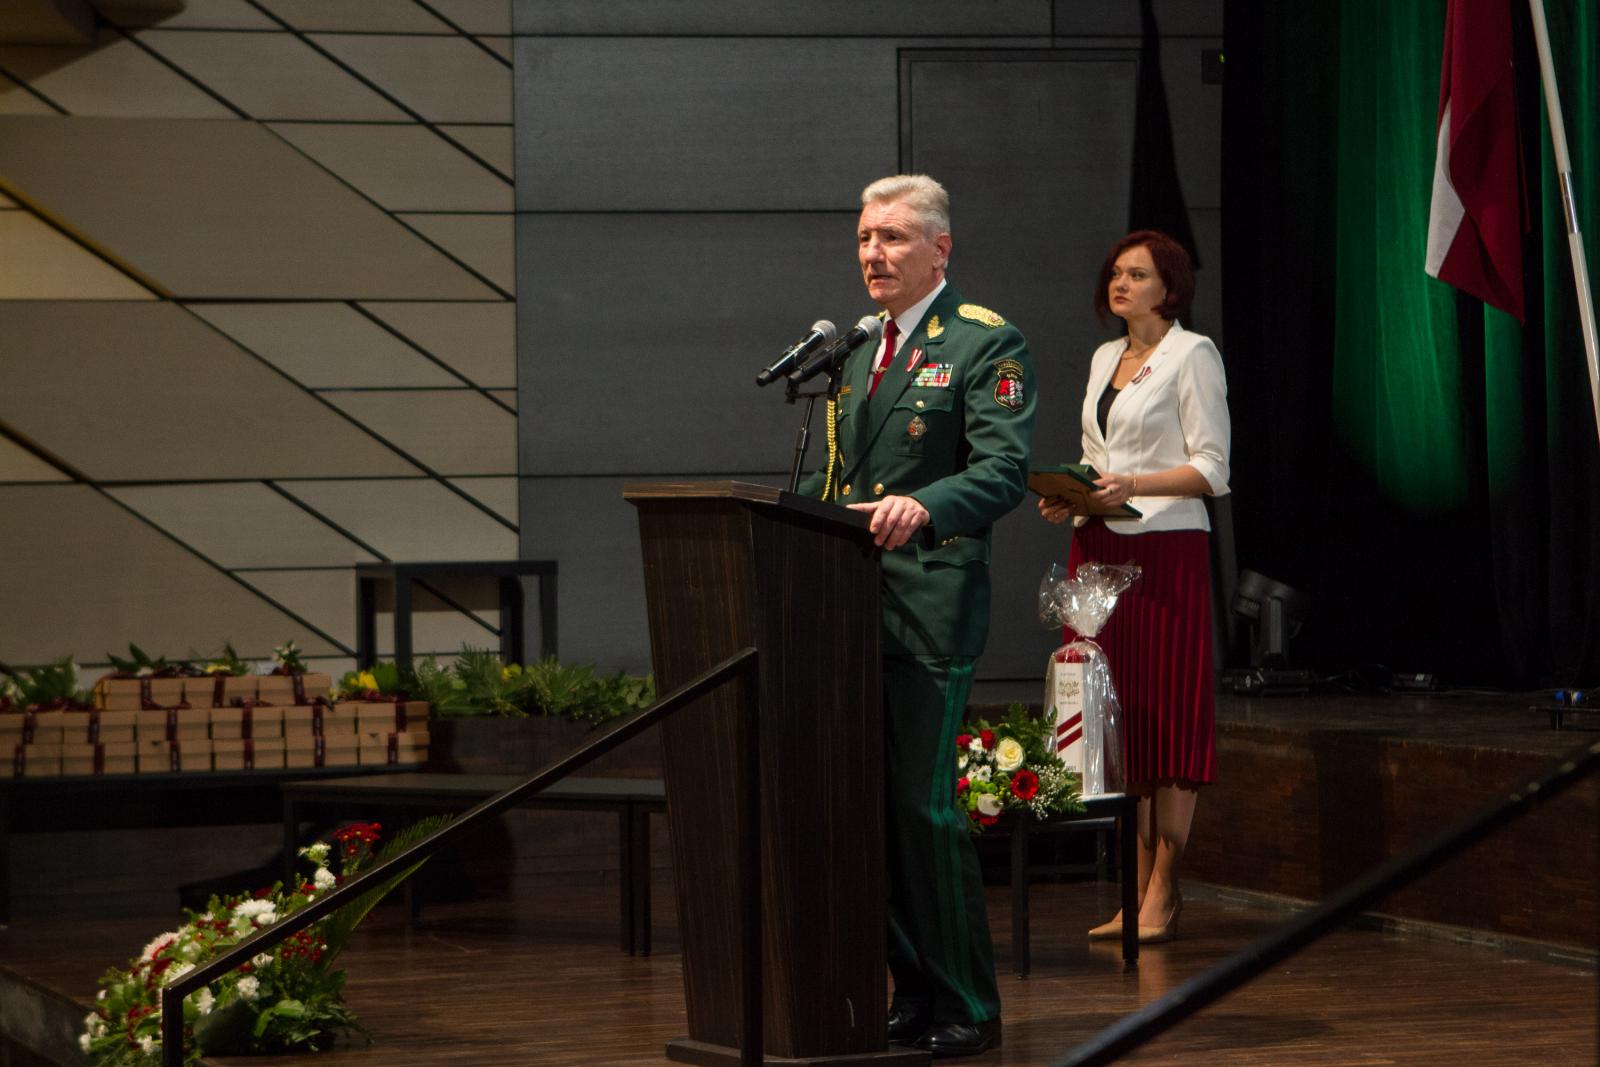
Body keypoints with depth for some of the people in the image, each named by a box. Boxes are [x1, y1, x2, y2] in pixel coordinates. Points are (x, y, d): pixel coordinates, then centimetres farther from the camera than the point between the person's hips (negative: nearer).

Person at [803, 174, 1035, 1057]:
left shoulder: (986, 344, -5)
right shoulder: (864, 351, 21)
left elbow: (1005, 470, -17)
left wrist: (922, 506, -33)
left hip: (930, 602, -8)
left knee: (924, 804, -9)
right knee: (870, 806, 7)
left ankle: (968, 1008, 0)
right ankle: (912, 993, 16)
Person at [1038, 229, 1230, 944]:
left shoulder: (1192, 355, -3)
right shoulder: (1104, 358, 18)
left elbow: (1213, 469, -8)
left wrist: (1134, 485, -20)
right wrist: (1068, 496, 5)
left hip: (1166, 550, -7)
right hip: (1099, 549, 7)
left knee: (1166, 716, -6)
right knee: (1119, 718, 4)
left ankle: (1162, 894, -5)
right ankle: (1138, 890, 7)